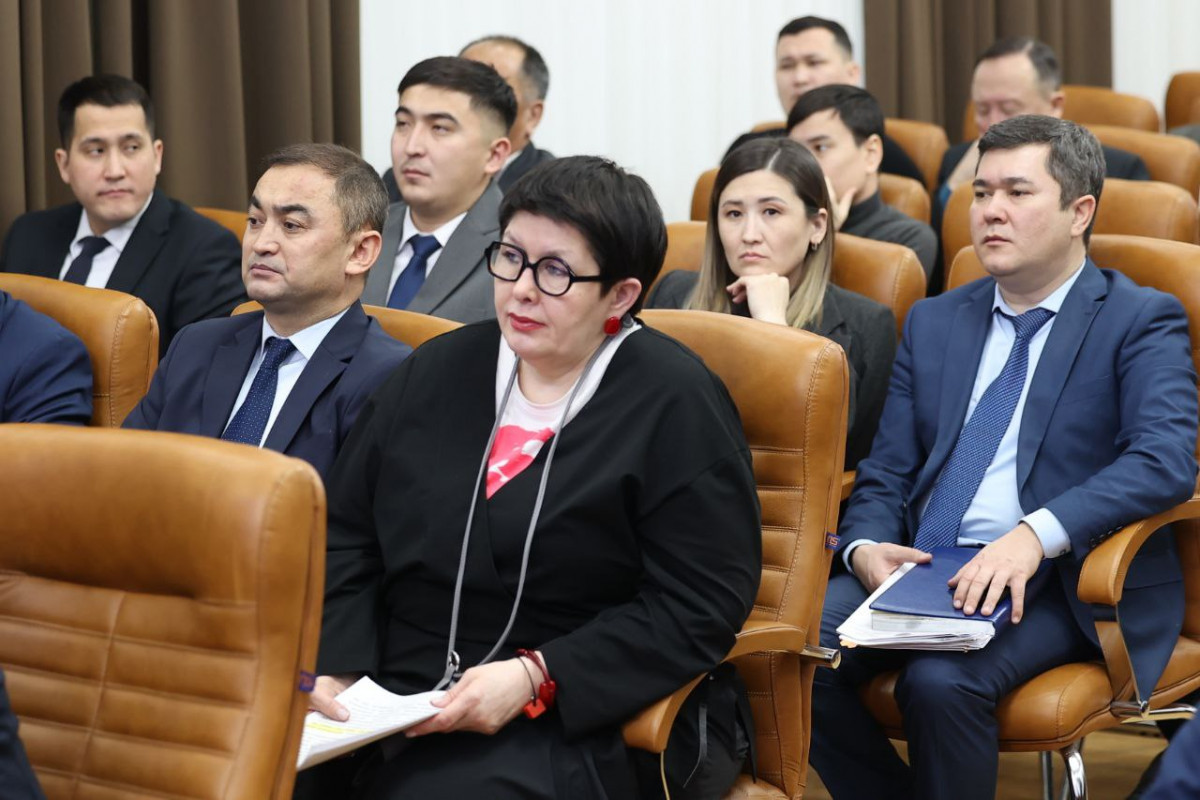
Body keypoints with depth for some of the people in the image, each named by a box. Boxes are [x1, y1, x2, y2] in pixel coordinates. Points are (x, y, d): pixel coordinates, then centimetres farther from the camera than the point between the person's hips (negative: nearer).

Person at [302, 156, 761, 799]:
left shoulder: (674, 403, -3)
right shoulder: (439, 371, 14)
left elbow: (701, 603, -9)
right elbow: (346, 535, 16)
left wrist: (536, 676, -17)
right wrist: (336, 666, -2)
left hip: (584, 718, -5)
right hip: (397, 702, 5)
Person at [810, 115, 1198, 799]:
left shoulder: (1142, 321, 1)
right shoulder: (934, 322, 19)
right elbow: (886, 472, 16)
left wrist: (1037, 535, -29)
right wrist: (865, 547, -8)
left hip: (1057, 582, -5)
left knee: (941, 681, -33)